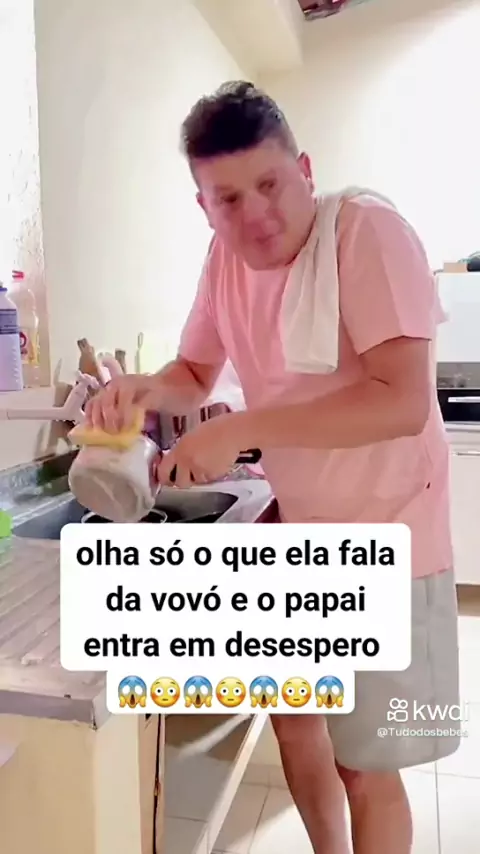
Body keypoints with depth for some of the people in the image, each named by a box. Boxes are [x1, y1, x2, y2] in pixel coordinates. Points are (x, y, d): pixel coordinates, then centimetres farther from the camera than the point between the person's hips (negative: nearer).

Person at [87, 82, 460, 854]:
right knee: (294, 718, 23)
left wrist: (242, 430, -30)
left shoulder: (368, 232, -20)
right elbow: (196, 373, 11)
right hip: (300, 530, 7)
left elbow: (404, 403, -29)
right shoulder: (226, 255, 0)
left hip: (380, 543, -6)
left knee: (365, 766, 9)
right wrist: (149, 389, -12)